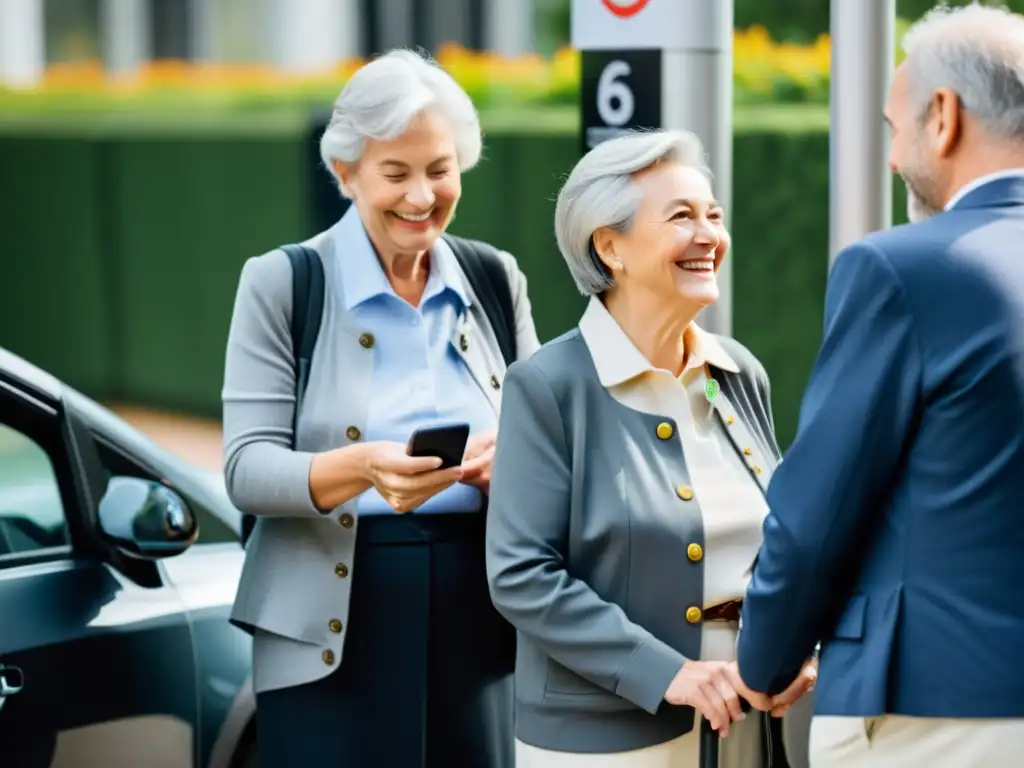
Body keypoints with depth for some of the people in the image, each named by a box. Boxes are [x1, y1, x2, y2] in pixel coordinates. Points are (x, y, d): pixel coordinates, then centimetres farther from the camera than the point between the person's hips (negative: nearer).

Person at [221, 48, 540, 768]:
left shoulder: (497, 280, 8)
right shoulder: (282, 283, -3)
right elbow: (246, 467, -9)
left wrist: (512, 460, -14)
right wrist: (359, 467, -28)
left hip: (477, 614, 3)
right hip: (333, 631, -3)